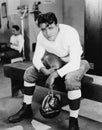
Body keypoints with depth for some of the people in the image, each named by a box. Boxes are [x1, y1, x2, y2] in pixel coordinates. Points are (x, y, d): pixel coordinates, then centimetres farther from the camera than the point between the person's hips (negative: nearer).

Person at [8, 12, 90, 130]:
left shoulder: (70, 33, -32)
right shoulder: (41, 36, -13)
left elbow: (75, 63, -37)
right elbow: (36, 58, -8)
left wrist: (55, 74, -44)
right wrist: (44, 70, -29)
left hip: (76, 62, -6)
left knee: (71, 79, -40)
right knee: (29, 72, -4)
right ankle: (26, 109, 11)